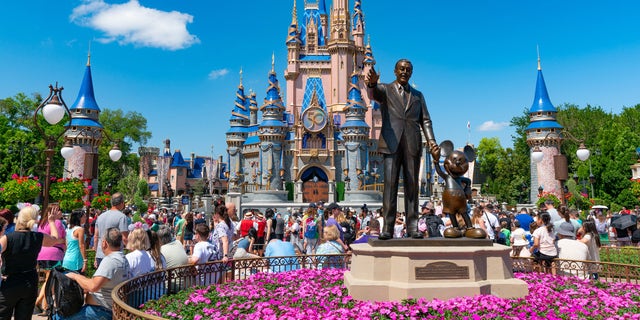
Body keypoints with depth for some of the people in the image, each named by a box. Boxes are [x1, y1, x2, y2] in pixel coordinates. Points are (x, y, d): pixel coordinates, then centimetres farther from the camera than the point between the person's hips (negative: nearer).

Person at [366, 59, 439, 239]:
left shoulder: (418, 95, 22)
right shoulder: (385, 89, 13)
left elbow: (425, 120, 14)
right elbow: (373, 94, -11)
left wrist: (431, 140, -3)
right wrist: (372, 83, -36)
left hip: (413, 144, 3)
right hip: (391, 143, -3)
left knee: (412, 185, 1)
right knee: (390, 184, -8)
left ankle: (412, 227, 5)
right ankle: (387, 228, -6)